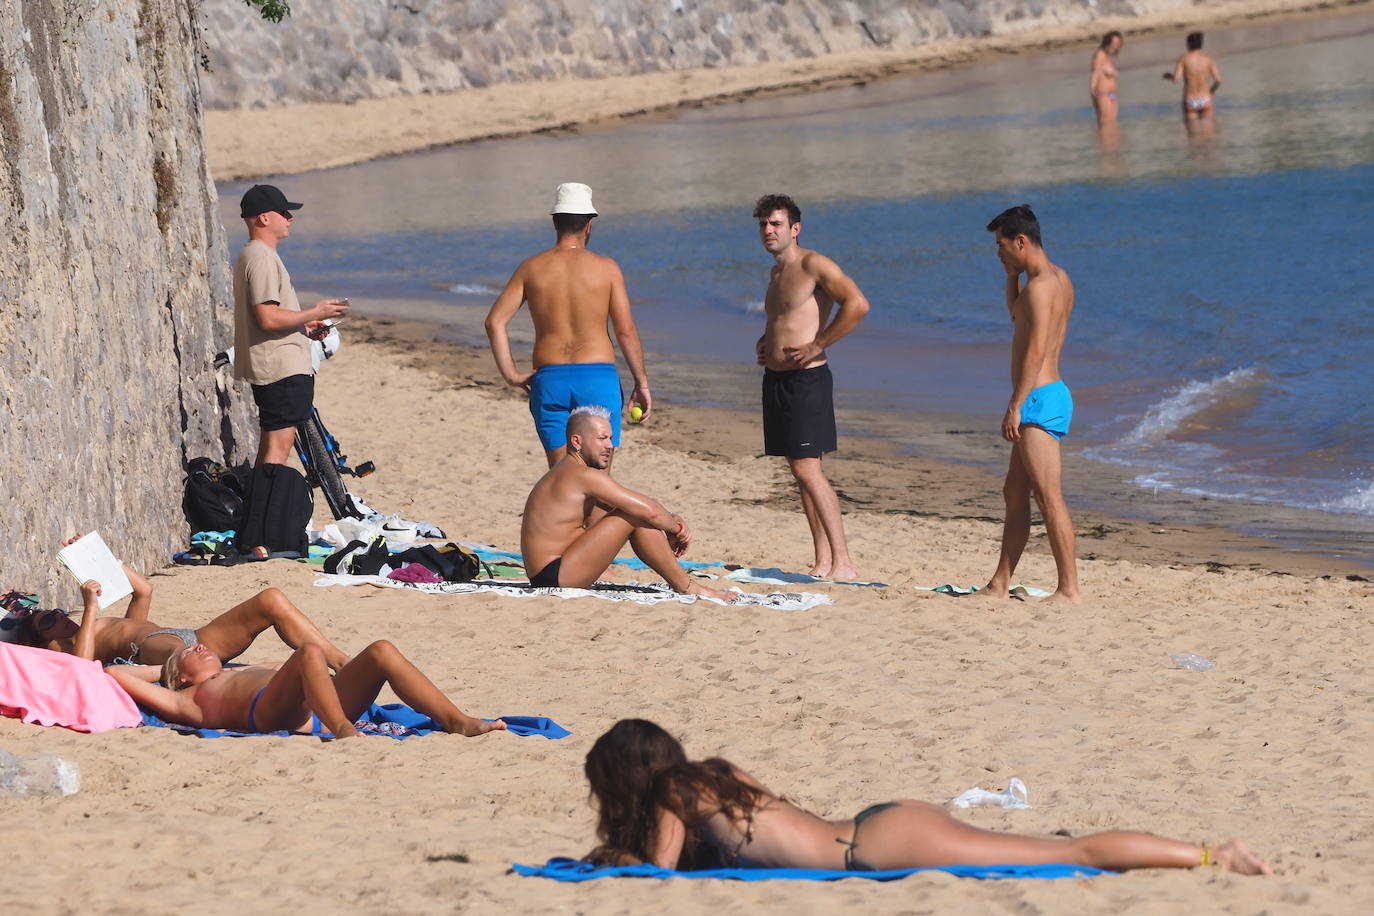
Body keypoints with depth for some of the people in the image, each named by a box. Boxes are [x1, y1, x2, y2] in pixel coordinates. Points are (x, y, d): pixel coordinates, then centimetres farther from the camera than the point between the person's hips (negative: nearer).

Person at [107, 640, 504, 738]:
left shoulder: (244, 673, 45)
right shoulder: (188, 700, 28)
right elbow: (116, 674, 24)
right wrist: (160, 669, 37)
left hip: (322, 705, 6)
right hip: (272, 712, -6)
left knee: (381, 651, -17)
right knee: (310, 653, -33)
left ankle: (457, 720, -34)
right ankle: (343, 731, -58)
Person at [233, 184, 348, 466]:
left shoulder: (251, 255, 18)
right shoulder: (262, 258, -16)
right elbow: (268, 318, -23)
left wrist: (304, 325, 18)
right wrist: (315, 313, -14)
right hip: (281, 369, -11)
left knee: (269, 449, 13)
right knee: (278, 446, -11)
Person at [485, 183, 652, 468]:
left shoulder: (531, 268, 5)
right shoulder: (606, 268, 0)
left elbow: (495, 321, -2)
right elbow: (626, 330, -4)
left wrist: (511, 375, 3)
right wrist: (642, 382, 5)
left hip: (549, 380, 2)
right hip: (598, 377, -2)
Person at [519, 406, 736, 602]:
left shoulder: (565, 474, 17)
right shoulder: (585, 476, -15)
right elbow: (649, 511, -17)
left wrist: (673, 521, 2)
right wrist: (676, 529, 2)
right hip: (554, 578, -11)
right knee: (636, 515, -14)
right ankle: (686, 587, -4)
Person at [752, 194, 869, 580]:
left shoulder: (813, 264, -11)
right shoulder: (777, 273, 17)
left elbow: (857, 304, -21)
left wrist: (815, 346, -19)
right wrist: (764, 342, 15)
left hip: (806, 378, -9)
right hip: (776, 378, 9)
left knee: (807, 470, -15)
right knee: (802, 472, 8)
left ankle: (842, 563, -16)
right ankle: (823, 562, 10)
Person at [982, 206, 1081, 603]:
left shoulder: (1040, 286, -16)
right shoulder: (1059, 279, 15)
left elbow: (1036, 350, -22)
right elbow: (1018, 316, 35)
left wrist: (1015, 405, -23)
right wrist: (1012, 274, 20)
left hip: (1039, 399, -11)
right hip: (1047, 395, 11)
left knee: (1049, 497, -12)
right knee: (1015, 493, 15)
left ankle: (1069, 589, -13)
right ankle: (999, 585, 21)